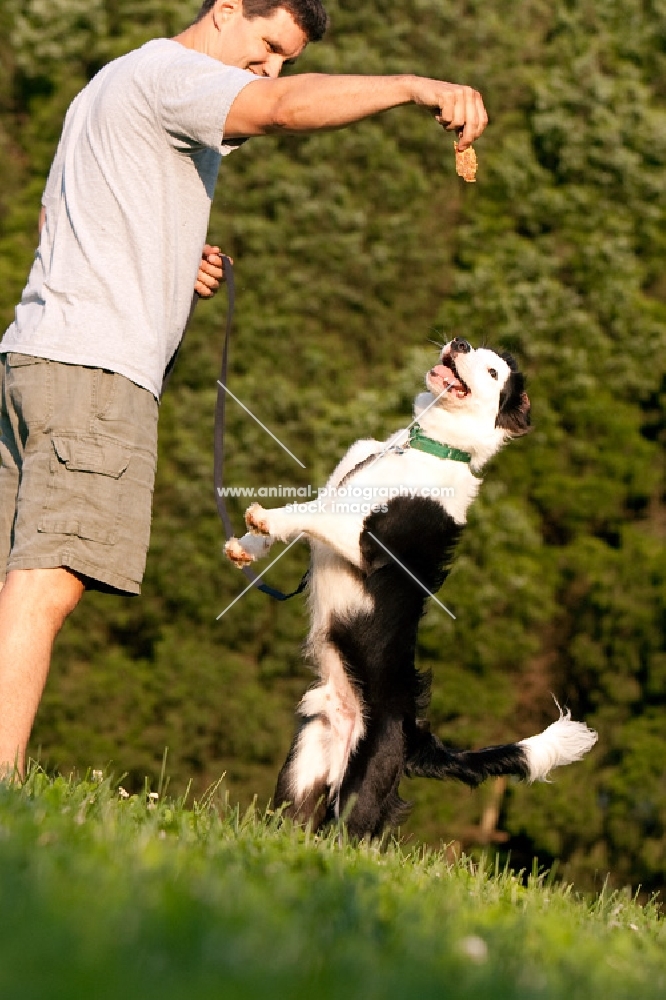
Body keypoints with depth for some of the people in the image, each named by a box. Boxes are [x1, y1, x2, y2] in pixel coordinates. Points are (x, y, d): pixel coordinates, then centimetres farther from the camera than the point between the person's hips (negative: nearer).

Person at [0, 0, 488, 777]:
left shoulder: (113, 85, 28)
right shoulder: (172, 73, -4)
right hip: (94, 363, -10)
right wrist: (415, 86, -34)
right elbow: (287, 108, -24)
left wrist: (173, 261, 17)